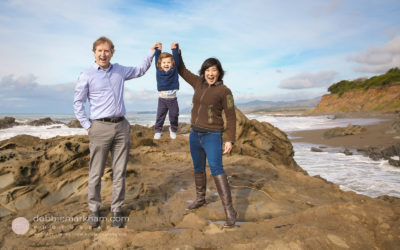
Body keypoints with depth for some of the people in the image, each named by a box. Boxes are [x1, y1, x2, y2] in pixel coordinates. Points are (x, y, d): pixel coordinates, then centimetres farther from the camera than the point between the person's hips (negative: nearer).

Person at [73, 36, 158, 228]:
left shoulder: (120, 70, 13)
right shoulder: (87, 76, 2)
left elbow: (140, 70, 30)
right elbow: (77, 103, 4)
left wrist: (151, 52, 25)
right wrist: (88, 126, -3)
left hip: (121, 127, 4)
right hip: (100, 128, -3)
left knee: (120, 172, 6)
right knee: (96, 173, 3)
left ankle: (116, 210, 18)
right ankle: (94, 209, 21)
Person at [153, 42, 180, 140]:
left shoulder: (174, 70, 1)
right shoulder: (158, 70, 1)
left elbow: (176, 60, -1)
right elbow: (157, 60, 2)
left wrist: (174, 49, -2)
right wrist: (158, 50, -3)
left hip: (173, 98, 0)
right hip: (162, 98, 0)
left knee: (174, 115, 10)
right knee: (160, 116, 6)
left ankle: (173, 130, 30)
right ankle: (158, 131, 17)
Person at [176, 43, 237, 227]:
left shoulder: (224, 91, -9)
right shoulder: (199, 83, 7)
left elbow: (231, 117, -8)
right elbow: (182, 71, 19)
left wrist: (230, 140, -14)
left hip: (212, 136, -6)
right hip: (195, 134, 7)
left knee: (216, 169, -18)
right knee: (198, 168, 17)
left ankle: (229, 210, -14)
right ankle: (200, 199, 37)